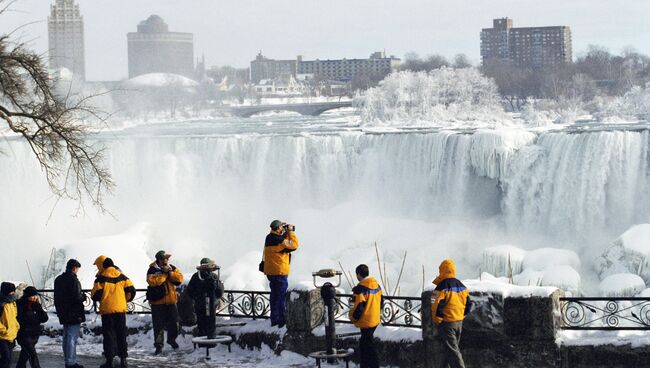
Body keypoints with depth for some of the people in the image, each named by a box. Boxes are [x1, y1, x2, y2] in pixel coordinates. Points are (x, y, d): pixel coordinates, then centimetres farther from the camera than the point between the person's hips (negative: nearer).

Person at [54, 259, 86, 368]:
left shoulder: (58, 279, 12)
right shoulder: (73, 280, -16)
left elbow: (56, 297, 17)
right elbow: (77, 297, -22)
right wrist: (83, 296, -1)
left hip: (63, 314, 9)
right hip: (74, 314, -9)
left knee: (66, 337, 15)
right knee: (72, 337, -6)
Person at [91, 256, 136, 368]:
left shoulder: (101, 279, -7)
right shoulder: (122, 277, 5)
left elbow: (96, 296, -10)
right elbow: (131, 291, 4)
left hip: (107, 310, -4)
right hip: (121, 309, 4)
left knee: (109, 335, 2)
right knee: (121, 334, 12)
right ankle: (123, 358, 13)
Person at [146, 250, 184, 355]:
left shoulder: (172, 268, 8)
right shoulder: (153, 270, -8)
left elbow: (180, 279, -1)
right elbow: (152, 281, -24)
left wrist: (170, 273, -15)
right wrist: (164, 273, -19)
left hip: (171, 300, 4)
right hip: (157, 301, -4)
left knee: (174, 323, 11)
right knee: (159, 325, -2)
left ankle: (171, 339, 36)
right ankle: (159, 345, 8)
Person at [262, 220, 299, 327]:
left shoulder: (269, 239, 8)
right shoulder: (279, 240, -20)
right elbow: (294, 245, -16)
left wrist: (287, 233, 8)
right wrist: (291, 232, -7)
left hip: (270, 272, 9)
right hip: (280, 272, -9)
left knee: (274, 296, 16)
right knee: (282, 297, -3)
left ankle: (274, 320, 22)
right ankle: (282, 321, -2)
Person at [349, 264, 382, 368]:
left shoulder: (361, 288, -21)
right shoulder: (376, 285, 6)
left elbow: (359, 306, -21)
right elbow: (379, 301, 15)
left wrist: (354, 318, -5)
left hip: (366, 322, -9)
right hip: (375, 319, 9)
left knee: (369, 346, -3)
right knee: (364, 344, 19)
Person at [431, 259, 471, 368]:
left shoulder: (442, 287, -17)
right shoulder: (462, 286, 8)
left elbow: (437, 306, -20)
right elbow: (468, 304, 12)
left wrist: (437, 321, -8)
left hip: (447, 323, -8)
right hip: (459, 322, 8)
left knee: (452, 351, -8)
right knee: (451, 348, 21)